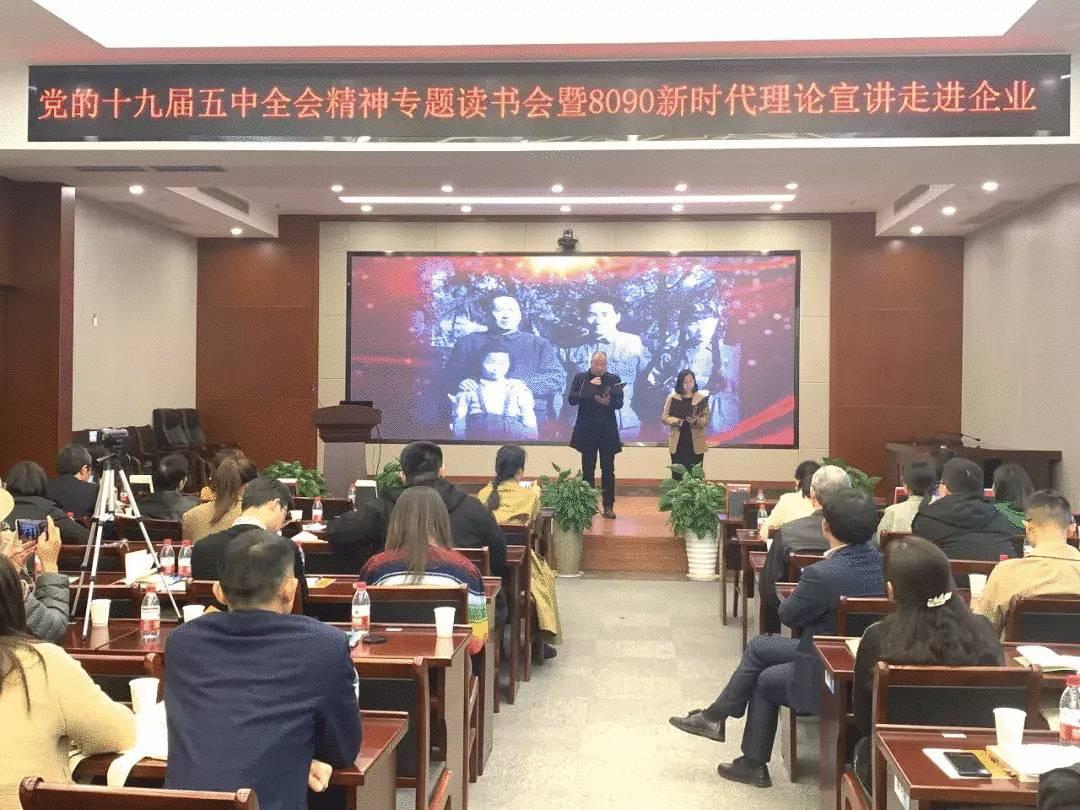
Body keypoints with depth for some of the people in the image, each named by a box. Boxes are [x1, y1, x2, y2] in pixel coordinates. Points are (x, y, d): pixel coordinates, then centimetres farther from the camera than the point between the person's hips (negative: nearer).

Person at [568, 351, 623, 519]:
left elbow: (619, 403, -4)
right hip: (587, 431, 0)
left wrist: (608, 402, -25)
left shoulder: (613, 379, 5)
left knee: (608, 470, 2)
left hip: (607, 431, 0)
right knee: (587, 470, 6)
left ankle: (608, 506, 8)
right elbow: (571, 399, -7)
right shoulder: (580, 378, 3)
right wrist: (589, 386, -16)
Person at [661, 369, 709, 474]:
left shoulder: (701, 397, 3)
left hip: (695, 443, 0)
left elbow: (706, 419, -1)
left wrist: (696, 421, -22)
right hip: (677, 443, 0)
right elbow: (664, 417, 1)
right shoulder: (672, 397, 4)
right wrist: (677, 420, -18)